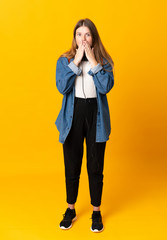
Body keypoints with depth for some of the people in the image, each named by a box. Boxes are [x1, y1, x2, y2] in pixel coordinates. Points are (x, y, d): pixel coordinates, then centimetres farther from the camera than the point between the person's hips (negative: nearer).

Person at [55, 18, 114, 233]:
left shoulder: (103, 61, 2)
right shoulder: (64, 60, 3)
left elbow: (106, 87, -14)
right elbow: (62, 87, -13)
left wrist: (93, 61, -14)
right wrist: (76, 61, -14)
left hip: (96, 116, 0)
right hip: (73, 116, 1)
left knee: (95, 167, 8)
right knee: (71, 167, 10)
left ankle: (96, 212, 28)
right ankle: (70, 210, 31)